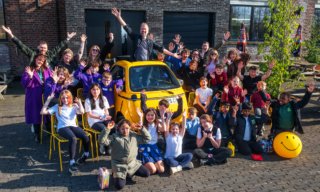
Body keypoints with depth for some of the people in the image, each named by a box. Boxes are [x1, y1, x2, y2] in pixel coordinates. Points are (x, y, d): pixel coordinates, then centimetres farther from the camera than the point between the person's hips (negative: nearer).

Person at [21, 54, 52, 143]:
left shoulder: (46, 70, 9)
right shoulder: (28, 70, -1)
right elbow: (24, 84, -9)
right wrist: (30, 76, -23)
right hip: (34, 98, -2)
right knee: (36, 115, 7)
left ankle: (50, 132, 25)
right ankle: (37, 134, 22)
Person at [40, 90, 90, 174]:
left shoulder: (74, 106, 18)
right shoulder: (57, 107, 16)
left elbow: (82, 112, -4)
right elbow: (43, 112, 7)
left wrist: (79, 102, -4)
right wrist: (48, 100, 4)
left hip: (73, 126, 2)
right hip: (62, 127, -2)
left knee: (85, 136, -30)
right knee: (73, 138, -37)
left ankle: (86, 154, -1)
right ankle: (72, 163, -33)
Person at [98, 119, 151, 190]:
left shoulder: (134, 136, 3)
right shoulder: (114, 137, -8)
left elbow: (147, 138, 5)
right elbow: (101, 141, -18)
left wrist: (141, 129, -7)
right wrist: (107, 129, -27)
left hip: (132, 163, 4)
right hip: (119, 165, -4)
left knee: (147, 174, -2)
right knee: (119, 186, -17)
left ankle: (130, 173, 18)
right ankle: (117, 175, 17)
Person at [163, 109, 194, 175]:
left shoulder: (180, 135, 1)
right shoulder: (168, 136, -6)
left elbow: (183, 127, -12)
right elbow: (165, 128, -24)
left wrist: (184, 117, -27)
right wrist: (168, 117, -36)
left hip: (178, 156, 4)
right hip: (169, 157, -4)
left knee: (190, 155, -20)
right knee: (169, 160, -38)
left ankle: (178, 167, -27)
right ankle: (185, 164, -22)